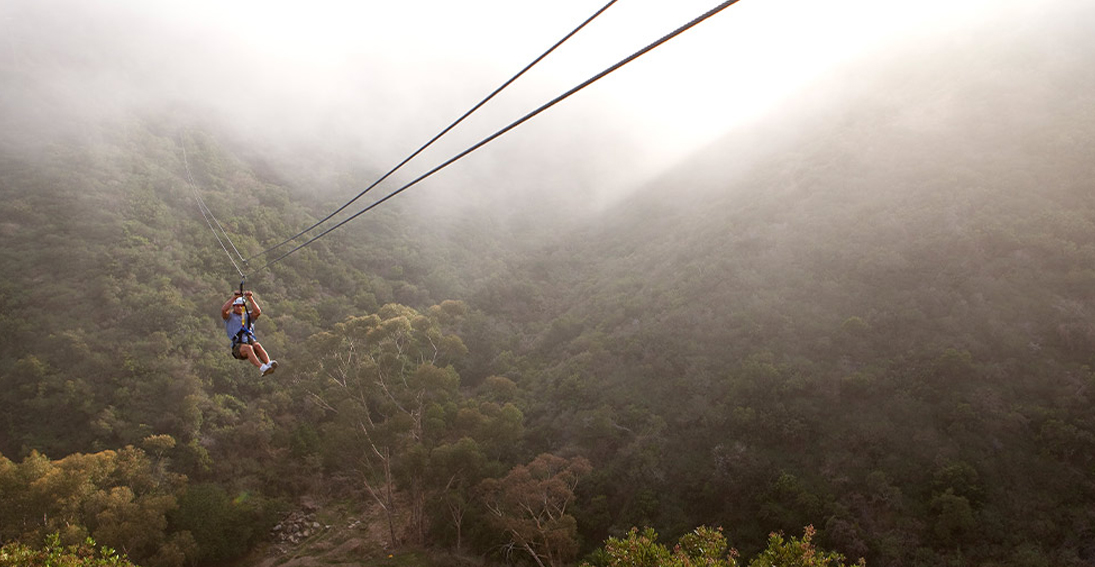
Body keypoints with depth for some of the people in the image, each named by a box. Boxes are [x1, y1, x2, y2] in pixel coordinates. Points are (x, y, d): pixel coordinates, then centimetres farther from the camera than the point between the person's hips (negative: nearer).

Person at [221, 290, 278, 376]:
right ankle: (262, 368, -57)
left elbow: (258, 312, -2)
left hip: (251, 342, 3)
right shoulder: (229, 316, 15)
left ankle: (268, 364, -56)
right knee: (248, 348, -36)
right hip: (238, 347, -3)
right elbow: (223, 310, -9)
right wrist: (234, 297, -13)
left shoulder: (249, 315, 21)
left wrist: (250, 299, -11)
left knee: (257, 345, -33)